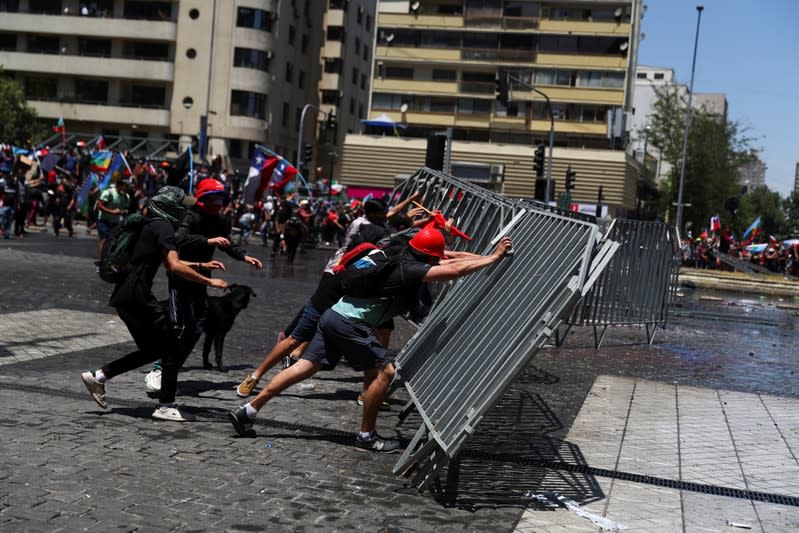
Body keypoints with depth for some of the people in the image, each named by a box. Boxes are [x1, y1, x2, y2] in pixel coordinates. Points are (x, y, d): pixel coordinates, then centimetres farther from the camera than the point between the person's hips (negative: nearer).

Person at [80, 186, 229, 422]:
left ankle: (98, 376, 18)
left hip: (124, 296, 10)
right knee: (173, 347, -2)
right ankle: (165, 406, 0)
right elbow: (174, 266, -23)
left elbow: (169, 262, 33)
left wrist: (201, 265, 30)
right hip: (137, 296, -10)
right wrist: (208, 281, -19)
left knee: (152, 349, 19)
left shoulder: (150, 225, 20)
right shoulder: (163, 227, -10)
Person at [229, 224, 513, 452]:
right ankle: (367, 436, 9)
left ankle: (247, 410, 8)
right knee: (383, 371, 0)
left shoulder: (404, 261, 14)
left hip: (335, 316, 9)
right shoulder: (410, 271, -13)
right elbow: (454, 271, -18)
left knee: (305, 367, 8)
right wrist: (494, 258, -8)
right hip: (350, 323, -9)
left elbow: (450, 262, 24)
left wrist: (490, 255, 23)